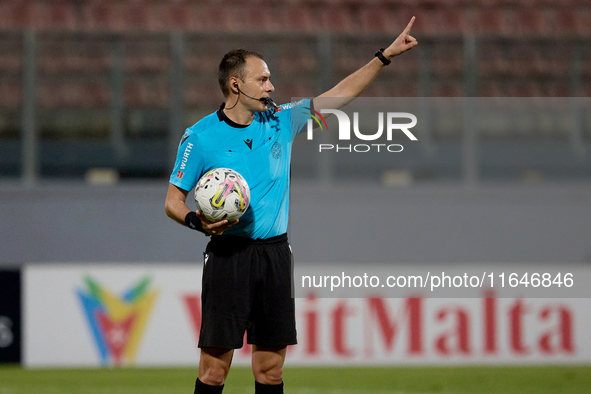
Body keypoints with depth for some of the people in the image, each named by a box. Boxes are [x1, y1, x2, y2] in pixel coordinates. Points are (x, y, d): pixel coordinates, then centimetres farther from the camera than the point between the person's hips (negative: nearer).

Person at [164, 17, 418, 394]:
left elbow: (340, 94, 15)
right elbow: (174, 199, 2)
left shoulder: (280, 122, 9)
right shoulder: (200, 136, -2)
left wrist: (386, 55, 13)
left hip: (275, 252, 4)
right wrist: (197, 220, -19)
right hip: (229, 253, -4)